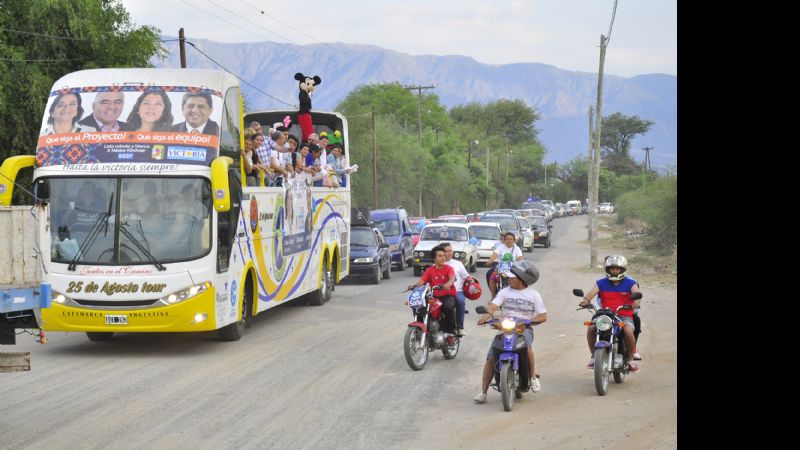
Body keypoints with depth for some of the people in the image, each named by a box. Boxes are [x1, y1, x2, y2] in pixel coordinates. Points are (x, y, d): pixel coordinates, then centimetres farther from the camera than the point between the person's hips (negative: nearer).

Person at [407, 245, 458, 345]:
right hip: (435, 297, 3)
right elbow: (422, 281, -3)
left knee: (448, 307, -37)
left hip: (448, 295, -3)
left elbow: (452, 278, -18)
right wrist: (414, 286, -26)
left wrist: (448, 283, -42)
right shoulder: (429, 270, 10)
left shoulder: (448, 268, 2)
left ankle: (450, 333, -22)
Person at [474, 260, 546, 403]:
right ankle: (483, 392, -7)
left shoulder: (533, 294, 5)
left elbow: (543, 316, 1)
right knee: (490, 358, -13)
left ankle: (533, 377, -16)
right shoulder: (505, 292, 9)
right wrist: (487, 314, -29)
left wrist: (530, 321, -19)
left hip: (524, 328, -2)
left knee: (526, 346, -36)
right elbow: (494, 305, -7)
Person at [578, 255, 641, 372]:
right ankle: (594, 356, -4)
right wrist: (585, 300, -34)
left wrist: (636, 302, -41)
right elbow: (592, 292, -10)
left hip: (625, 316, -2)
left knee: (628, 331, -33)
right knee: (591, 329, -23)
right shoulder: (601, 283, 7)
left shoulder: (630, 283, 2)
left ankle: (630, 359, -11)